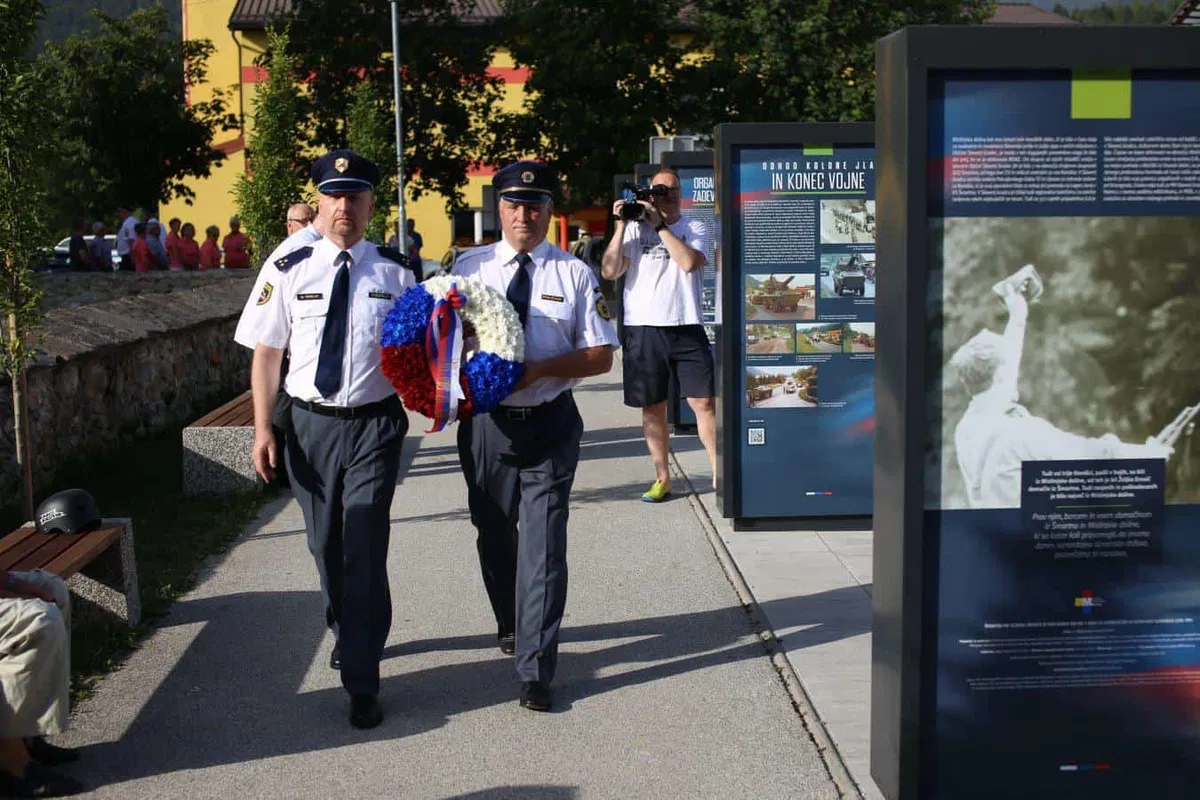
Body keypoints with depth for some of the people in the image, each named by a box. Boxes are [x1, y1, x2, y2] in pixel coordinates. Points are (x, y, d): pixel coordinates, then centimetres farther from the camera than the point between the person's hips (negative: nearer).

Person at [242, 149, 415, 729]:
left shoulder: (395, 276, -3)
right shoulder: (289, 271, -1)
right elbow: (267, 352, 2)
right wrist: (263, 427, -3)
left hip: (374, 424, -2)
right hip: (310, 422, 2)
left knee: (365, 549, -7)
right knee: (326, 546, 17)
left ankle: (361, 681, 2)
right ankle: (348, 632, 44)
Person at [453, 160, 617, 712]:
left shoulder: (575, 273, 0)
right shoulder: (469, 267, 5)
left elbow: (601, 356, -4)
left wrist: (538, 370, -19)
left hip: (549, 424, -2)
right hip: (485, 421, 3)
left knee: (543, 543, -6)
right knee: (493, 533, 17)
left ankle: (535, 668, -2)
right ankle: (511, 625, 42)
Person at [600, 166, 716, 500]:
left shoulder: (694, 228, 7)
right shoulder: (634, 228, 7)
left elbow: (689, 262, -13)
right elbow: (609, 272, -4)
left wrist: (659, 225, -11)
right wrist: (621, 226, -9)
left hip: (686, 326, 0)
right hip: (643, 328, 1)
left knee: (703, 402, -2)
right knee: (653, 408, 7)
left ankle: (719, 473, 7)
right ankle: (662, 478, 17)